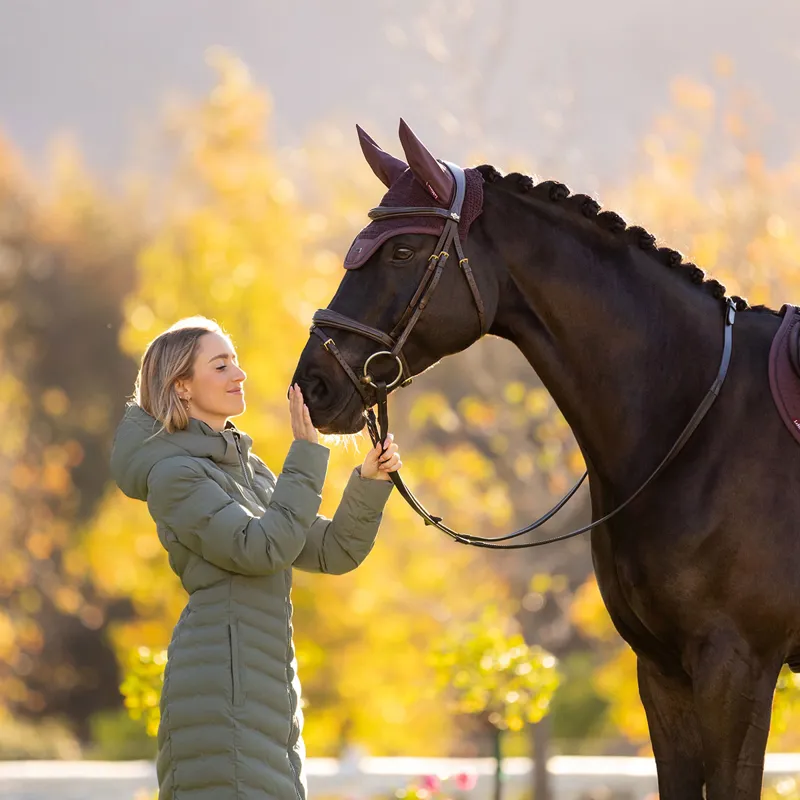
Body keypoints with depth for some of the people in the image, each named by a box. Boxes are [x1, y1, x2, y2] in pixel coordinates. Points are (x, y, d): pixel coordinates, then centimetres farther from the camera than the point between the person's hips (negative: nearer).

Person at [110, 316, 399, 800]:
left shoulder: (249, 470, 18)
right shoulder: (173, 474, -9)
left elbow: (332, 552, 13)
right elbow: (262, 548, -19)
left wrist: (369, 483, -2)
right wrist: (307, 456, -16)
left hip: (268, 696, 9)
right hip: (219, 687, -9)